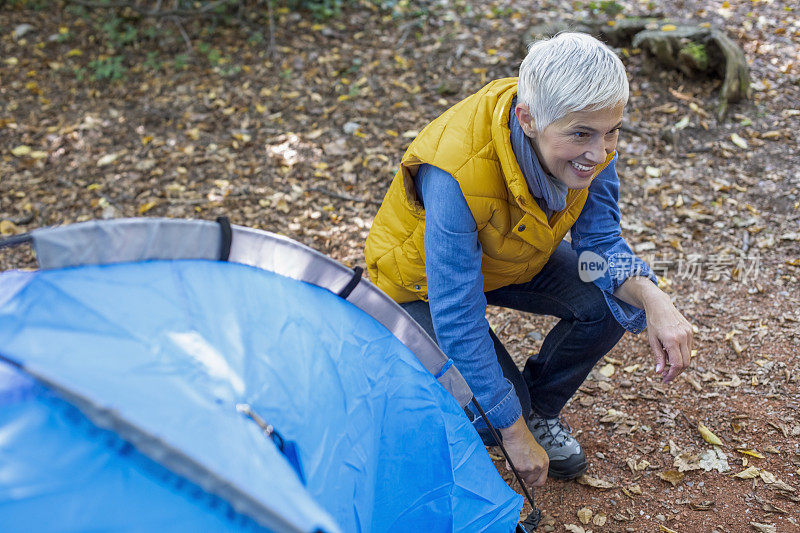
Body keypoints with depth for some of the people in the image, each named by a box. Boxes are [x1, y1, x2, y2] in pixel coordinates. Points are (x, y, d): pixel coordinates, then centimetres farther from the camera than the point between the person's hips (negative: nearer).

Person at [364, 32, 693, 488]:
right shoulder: (459, 174, -42)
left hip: (512, 260, 6)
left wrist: (652, 298, -35)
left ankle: (540, 410, 9)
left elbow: (600, 241, -12)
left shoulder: (591, 139, -24)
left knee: (614, 301, -19)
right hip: (422, 282, -5)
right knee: (492, 416, -24)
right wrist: (515, 435, -30)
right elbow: (458, 320, -36)